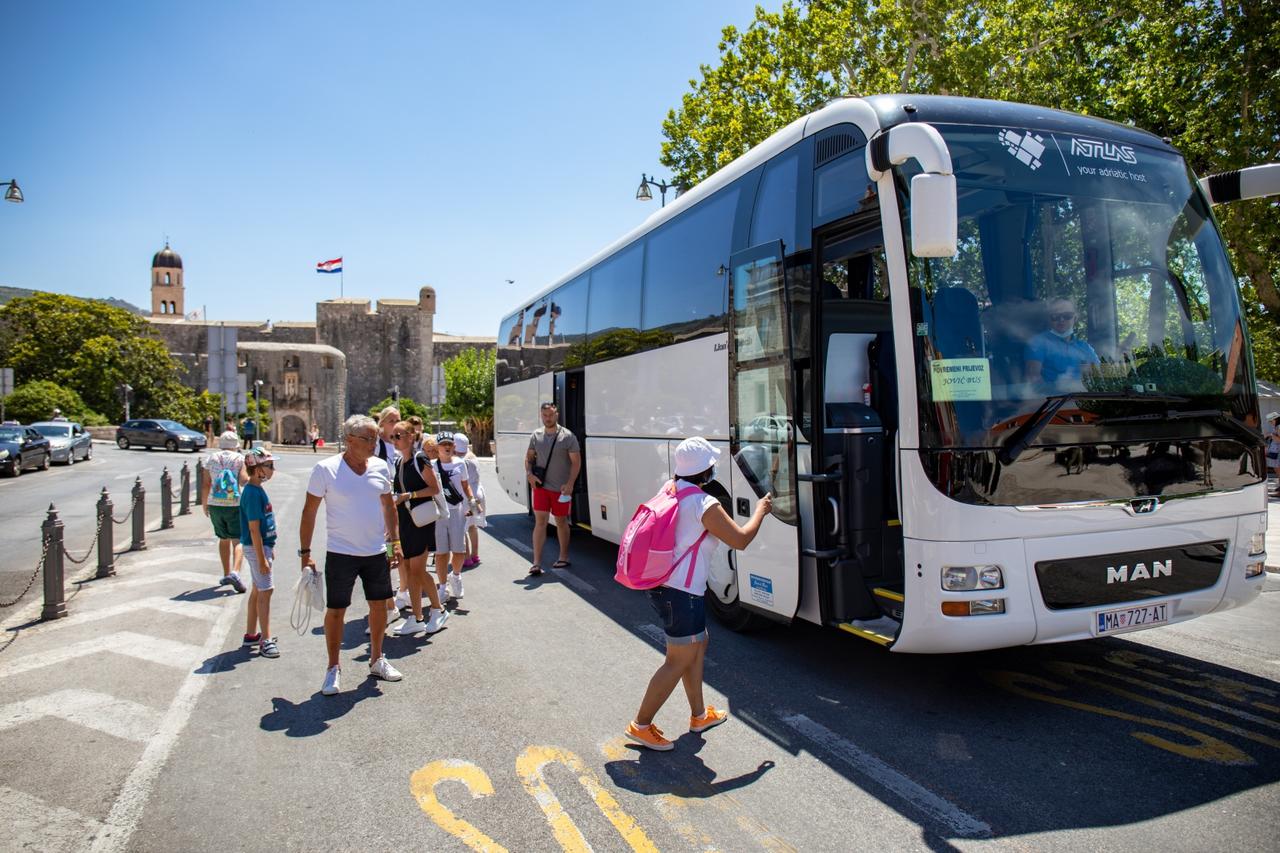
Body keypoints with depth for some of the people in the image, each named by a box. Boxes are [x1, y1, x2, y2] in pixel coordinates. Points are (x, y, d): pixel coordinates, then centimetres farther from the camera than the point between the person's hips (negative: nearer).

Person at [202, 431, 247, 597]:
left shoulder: (210, 459, 6)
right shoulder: (239, 459, -3)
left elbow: (205, 485, 3)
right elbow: (244, 481, -12)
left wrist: (204, 504, 12)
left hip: (215, 504, 4)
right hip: (235, 505, -3)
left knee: (224, 539, 19)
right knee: (238, 541, -2)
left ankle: (226, 574, 24)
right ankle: (235, 572, -22)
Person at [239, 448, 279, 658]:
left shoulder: (258, 489, 9)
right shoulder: (253, 493, -20)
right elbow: (254, 529, -22)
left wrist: (270, 549, 21)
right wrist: (262, 558, -21)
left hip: (263, 545, 10)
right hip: (256, 548, -10)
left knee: (258, 590, 17)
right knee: (265, 591, -7)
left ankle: (251, 632, 28)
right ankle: (266, 640, -3)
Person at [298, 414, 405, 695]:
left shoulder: (380, 467, 0)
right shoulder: (326, 469, -12)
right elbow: (309, 512, -7)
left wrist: (394, 540, 10)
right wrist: (305, 553, -7)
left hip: (377, 552, 4)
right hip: (341, 553, -4)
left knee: (379, 605, 12)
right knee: (336, 610, 5)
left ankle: (376, 660, 31)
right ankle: (333, 669, 22)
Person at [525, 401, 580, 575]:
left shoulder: (568, 437, -8)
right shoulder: (536, 435, 4)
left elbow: (576, 462, -8)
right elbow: (529, 457, 14)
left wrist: (570, 484, -16)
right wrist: (529, 474, -4)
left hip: (561, 489, -2)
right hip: (541, 486, 2)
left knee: (561, 522, 11)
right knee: (540, 521, -5)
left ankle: (564, 557, 27)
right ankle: (537, 563, -6)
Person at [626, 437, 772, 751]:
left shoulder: (669, 489, 4)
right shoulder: (705, 505, -18)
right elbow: (740, 540, -10)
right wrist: (760, 511, 6)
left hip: (660, 585, 9)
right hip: (682, 593, -9)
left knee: (698, 645, 22)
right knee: (679, 661, 2)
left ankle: (699, 714, 34)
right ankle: (641, 725, 10)